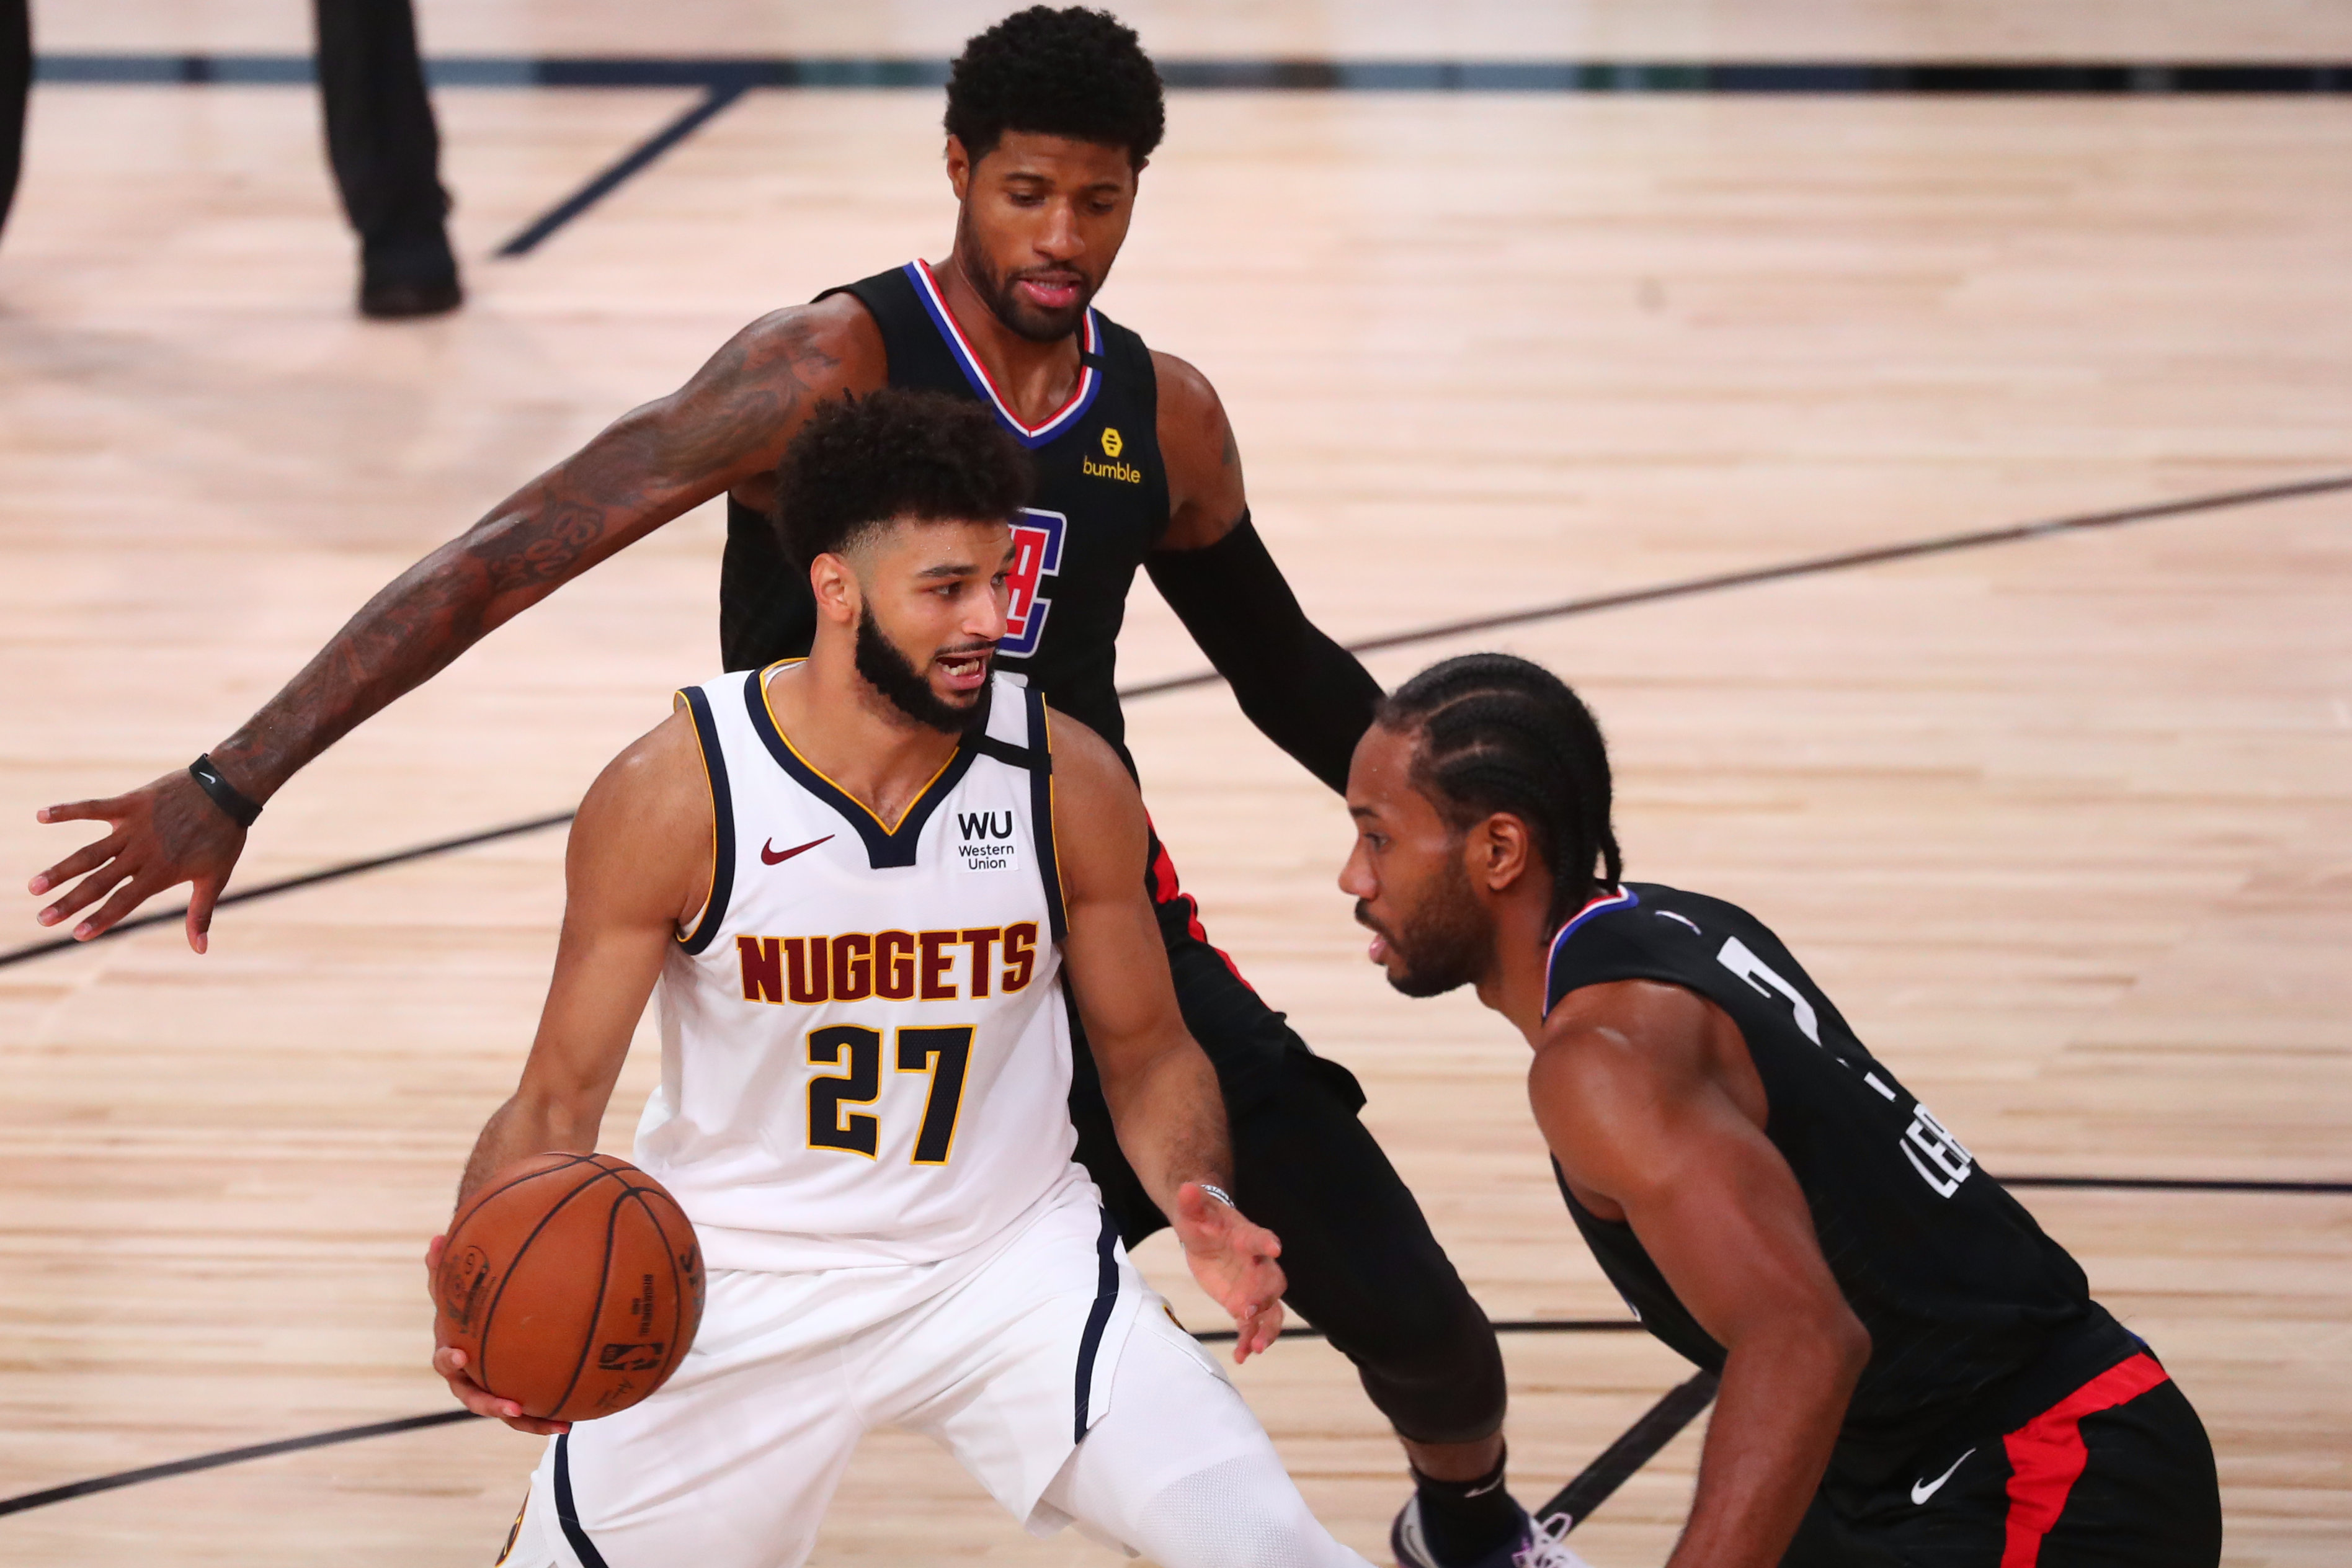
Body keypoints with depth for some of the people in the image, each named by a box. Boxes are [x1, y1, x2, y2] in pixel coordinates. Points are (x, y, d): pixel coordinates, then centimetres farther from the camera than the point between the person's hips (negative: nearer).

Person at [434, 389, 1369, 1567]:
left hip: (1012, 1260, 1)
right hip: (739, 1283, -1)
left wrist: (1202, 1206, -17)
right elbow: (558, 1102, -10)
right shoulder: (672, 797, -17)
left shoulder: (1068, 782, -10)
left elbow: (1146, 1051, 4)